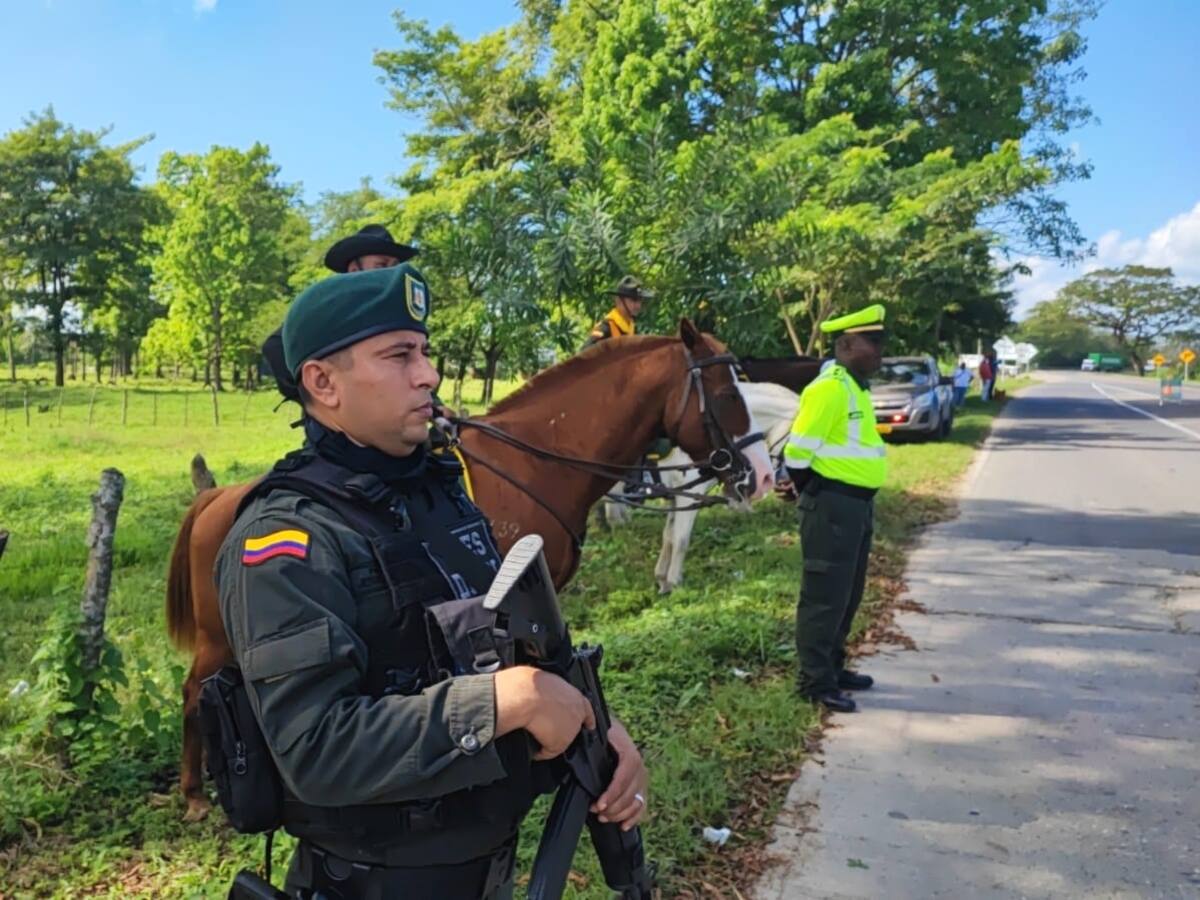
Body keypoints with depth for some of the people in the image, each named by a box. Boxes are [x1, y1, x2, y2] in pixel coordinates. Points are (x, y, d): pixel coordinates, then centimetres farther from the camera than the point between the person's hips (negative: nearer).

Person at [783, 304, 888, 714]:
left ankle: (833, 668, 31)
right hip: (832, 504, -10)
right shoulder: (829, 389, -18)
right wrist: (810, 494, -6)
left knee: (848, 595, 18)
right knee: (825, 597, -2)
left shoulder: (857, 389, 14)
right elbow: (799, 450, -20)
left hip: (857, 503, 10)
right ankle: (815, 681, 8)